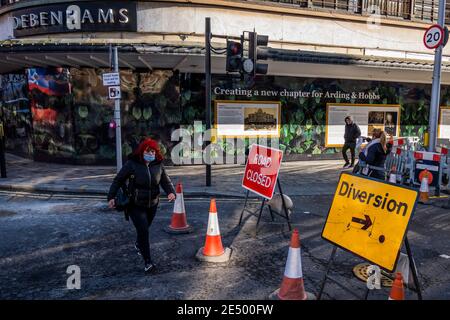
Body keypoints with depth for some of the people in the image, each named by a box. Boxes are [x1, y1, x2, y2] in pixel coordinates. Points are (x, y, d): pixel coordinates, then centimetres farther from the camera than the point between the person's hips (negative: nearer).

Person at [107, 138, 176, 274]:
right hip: (136, 205, -4)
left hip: (152, 205, 4)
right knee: (143, 230, -13)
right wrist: (111, 197, -14)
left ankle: (138, 245, 53)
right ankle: (147, 262, -4)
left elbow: (166, 181, -4)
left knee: (144, 228, 20)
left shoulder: (158, 165, -2)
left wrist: (171, 192, -24)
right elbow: (118, 180, -8)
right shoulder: (132, 164, -13)